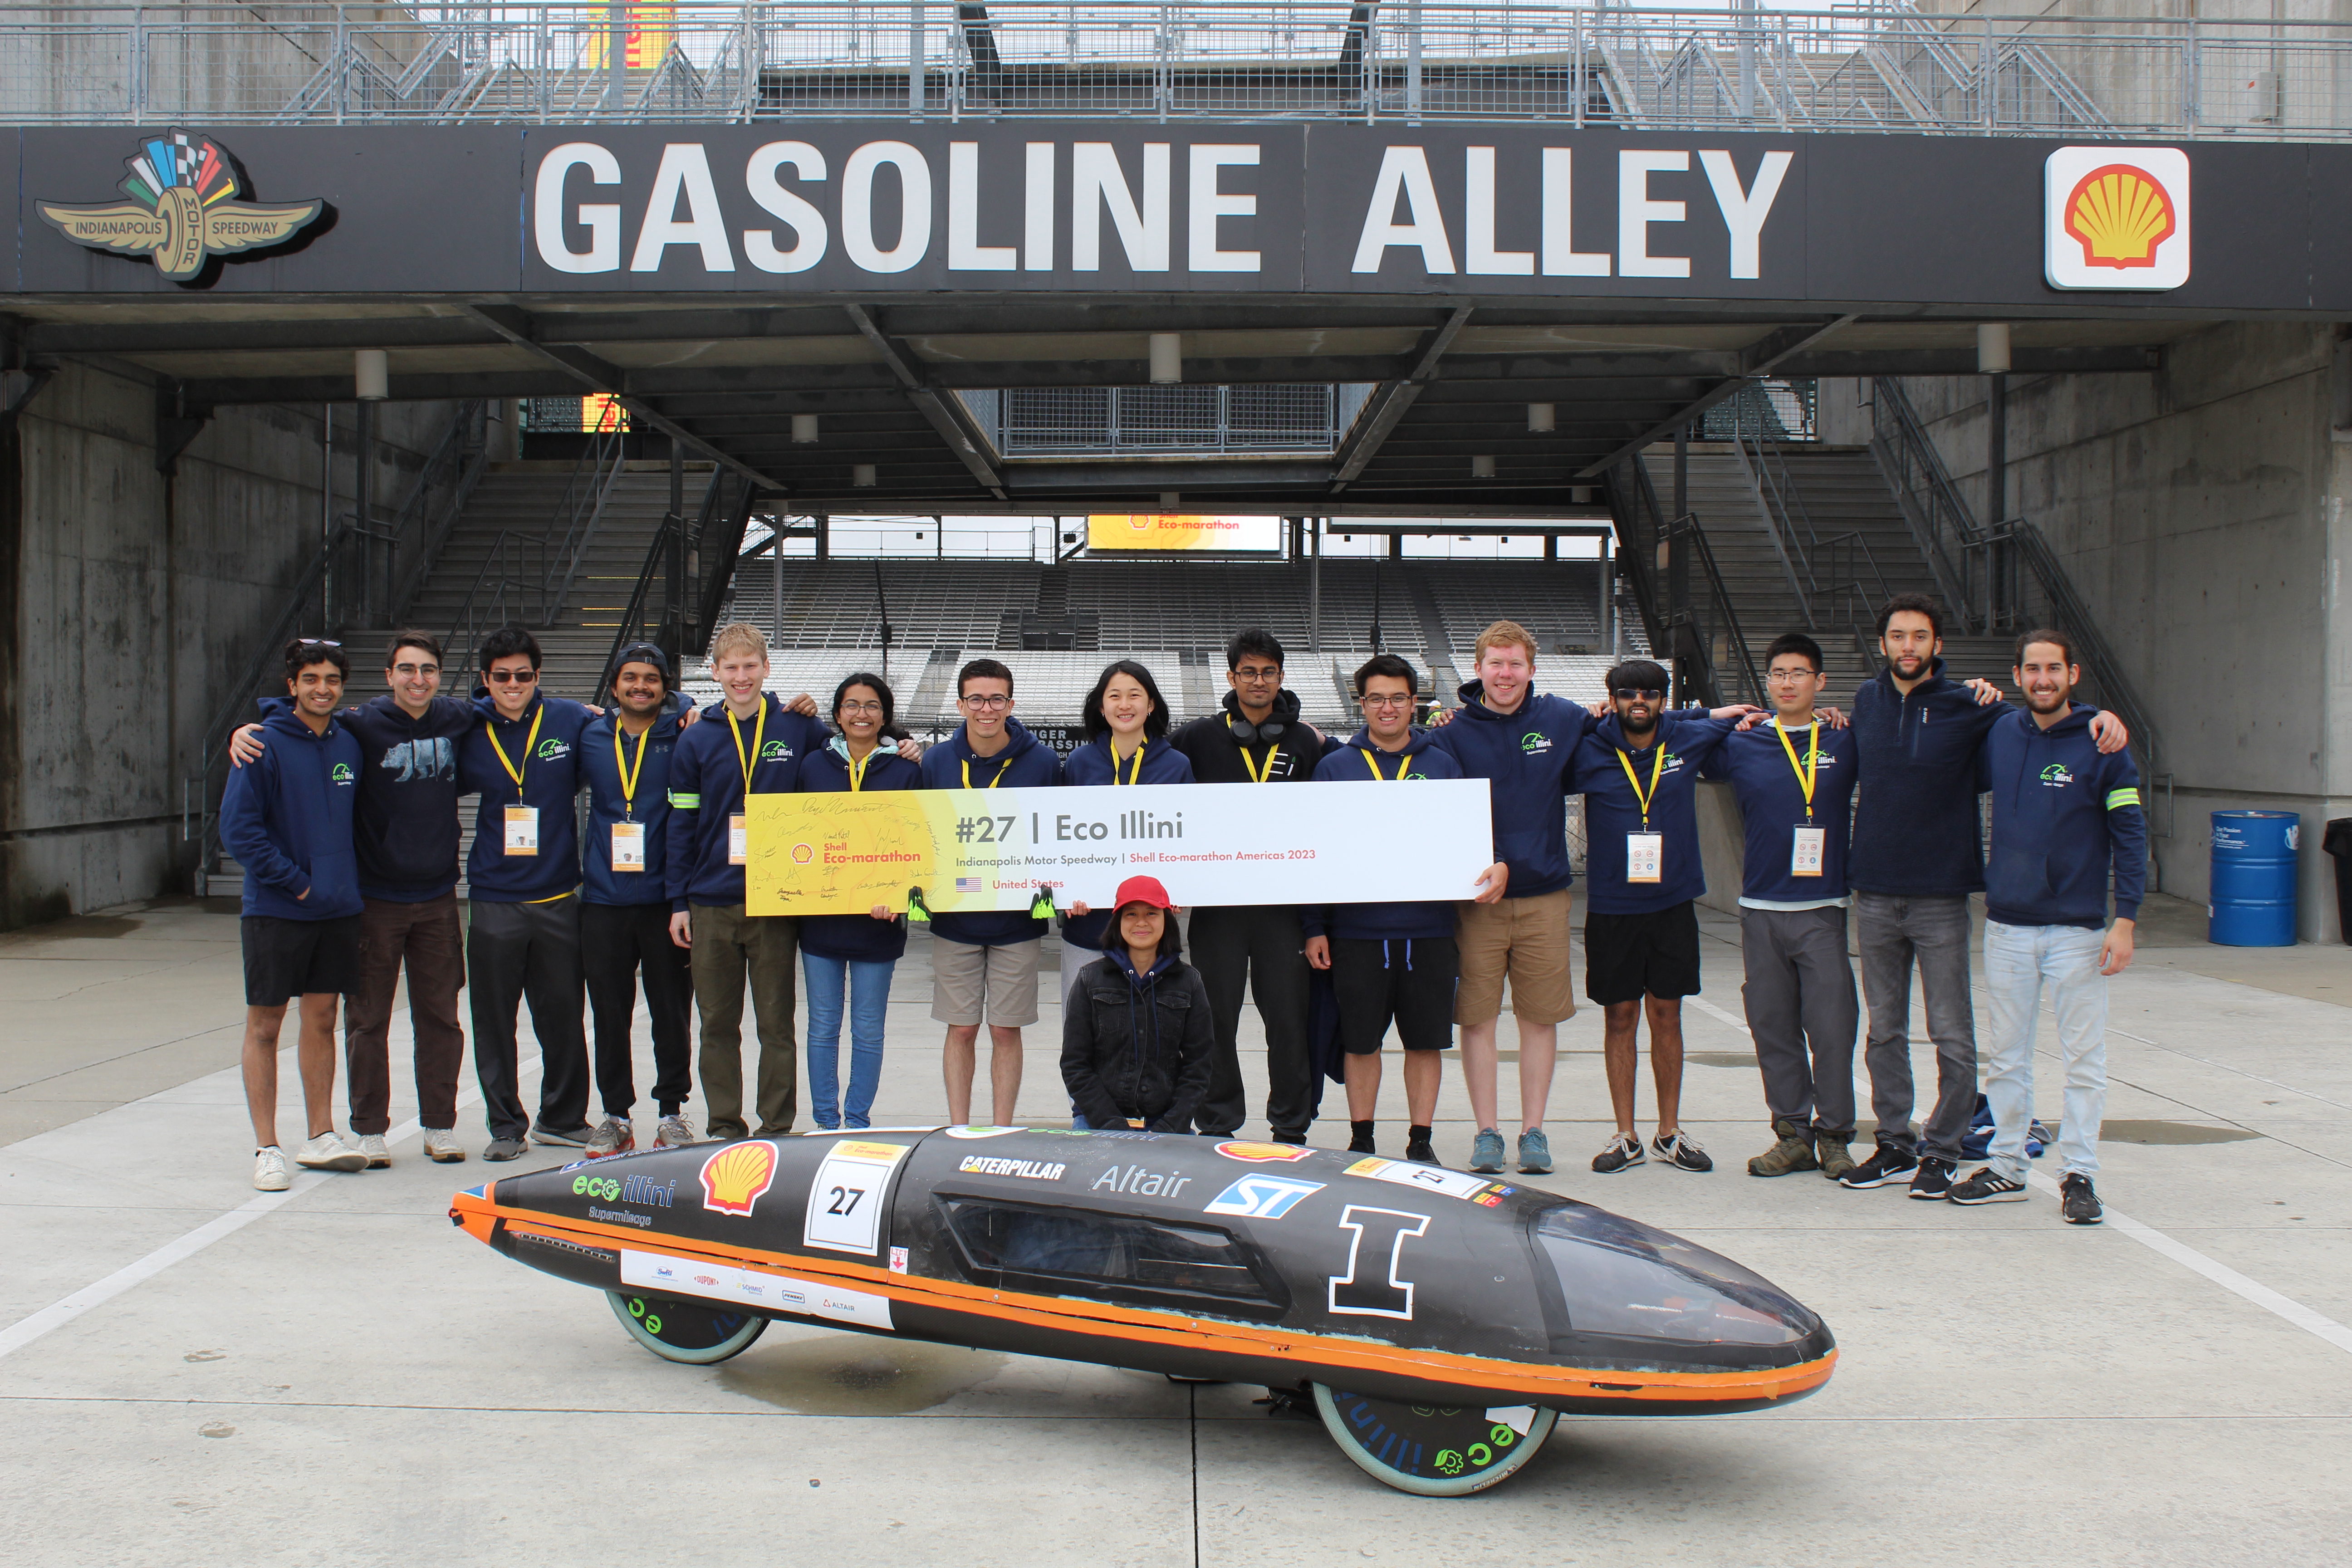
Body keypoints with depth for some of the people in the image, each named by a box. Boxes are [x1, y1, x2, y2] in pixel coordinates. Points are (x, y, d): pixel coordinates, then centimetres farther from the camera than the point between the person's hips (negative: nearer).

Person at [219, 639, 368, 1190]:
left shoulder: (348, 744, 7)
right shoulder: (264, 745, -10)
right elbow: (238, 827, -13)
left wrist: (348, 880, 7)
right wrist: (294, 881, -14)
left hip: (338, 910, 5)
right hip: (275, 911, -5)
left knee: (322, 1019, 11)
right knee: (265, 1025, 2)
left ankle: (320, 1137, 20)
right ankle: (267, 1148, 8)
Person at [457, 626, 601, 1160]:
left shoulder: (571, 722, 0)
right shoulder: (467, 732, 2)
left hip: (558, 896, 0)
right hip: (494, 900, 0)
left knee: (563, 1017, 9)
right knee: (495, 1021, 4)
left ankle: (563, 1118, 25)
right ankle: (506, 1126, 17)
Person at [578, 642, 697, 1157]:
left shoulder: (682, 735, 2)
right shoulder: (592, 737, 10)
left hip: (664, 897, -2)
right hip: (603, 899, 2)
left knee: (671, 1012, 4)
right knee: (610, 1014, 6)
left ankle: (672, 1112, 15)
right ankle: (616, 1115, 16)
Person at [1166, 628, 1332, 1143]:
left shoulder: (1306, 743, 7)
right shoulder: (1199, 738, 4)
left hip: (1285, 902, 0)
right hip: (1216, 901, 0)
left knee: (1289, 1016, 3)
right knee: (1216, 1016, 5)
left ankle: (1292, 1128, 14)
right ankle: (1218, 1128, 15)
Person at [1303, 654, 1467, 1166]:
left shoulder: (1443, 766, 7)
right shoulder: (1335, 767, 4)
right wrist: (1314, 927, -2)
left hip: (1429, 929, 1)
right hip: (1357, 928, -1)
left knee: (1426, 1039, 6)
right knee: (1360, 1041, 6)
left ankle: (1421, 1140, 18)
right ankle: (1361, 1142, 18)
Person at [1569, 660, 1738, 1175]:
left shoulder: (1688, 741, 2)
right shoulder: (1590, 754, -3)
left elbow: (1743, 721, 20)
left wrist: (1726, 715, 0)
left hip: (1673, 904, 1)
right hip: (1611, 907, -1)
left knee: (1667, 1016, 8)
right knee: (1620, 1017, 5)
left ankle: (1671, 1133, 18)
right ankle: (1626, 1136, 14)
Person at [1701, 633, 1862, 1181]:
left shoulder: (1846, 742, 5)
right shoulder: (1741, 744, 7)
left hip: (1824, 909, -1)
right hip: (1760, 909, 2)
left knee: (1831, 1027, -2)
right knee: (1773, 1028, 6)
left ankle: (1834, 1135, 10)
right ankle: (1793, 1133, 16)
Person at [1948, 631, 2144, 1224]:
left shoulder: (2102, 744, -6)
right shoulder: (2000, 735, 5)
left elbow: (2130, 834, -6)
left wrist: (2125, 920, -13)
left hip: (2077, 929, -4)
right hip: (2006, 925, 4)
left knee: (2083, 1060, 1)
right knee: (2007, 1058, 10)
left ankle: (2079, 1175, 10)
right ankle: (2006, 1168, 20)